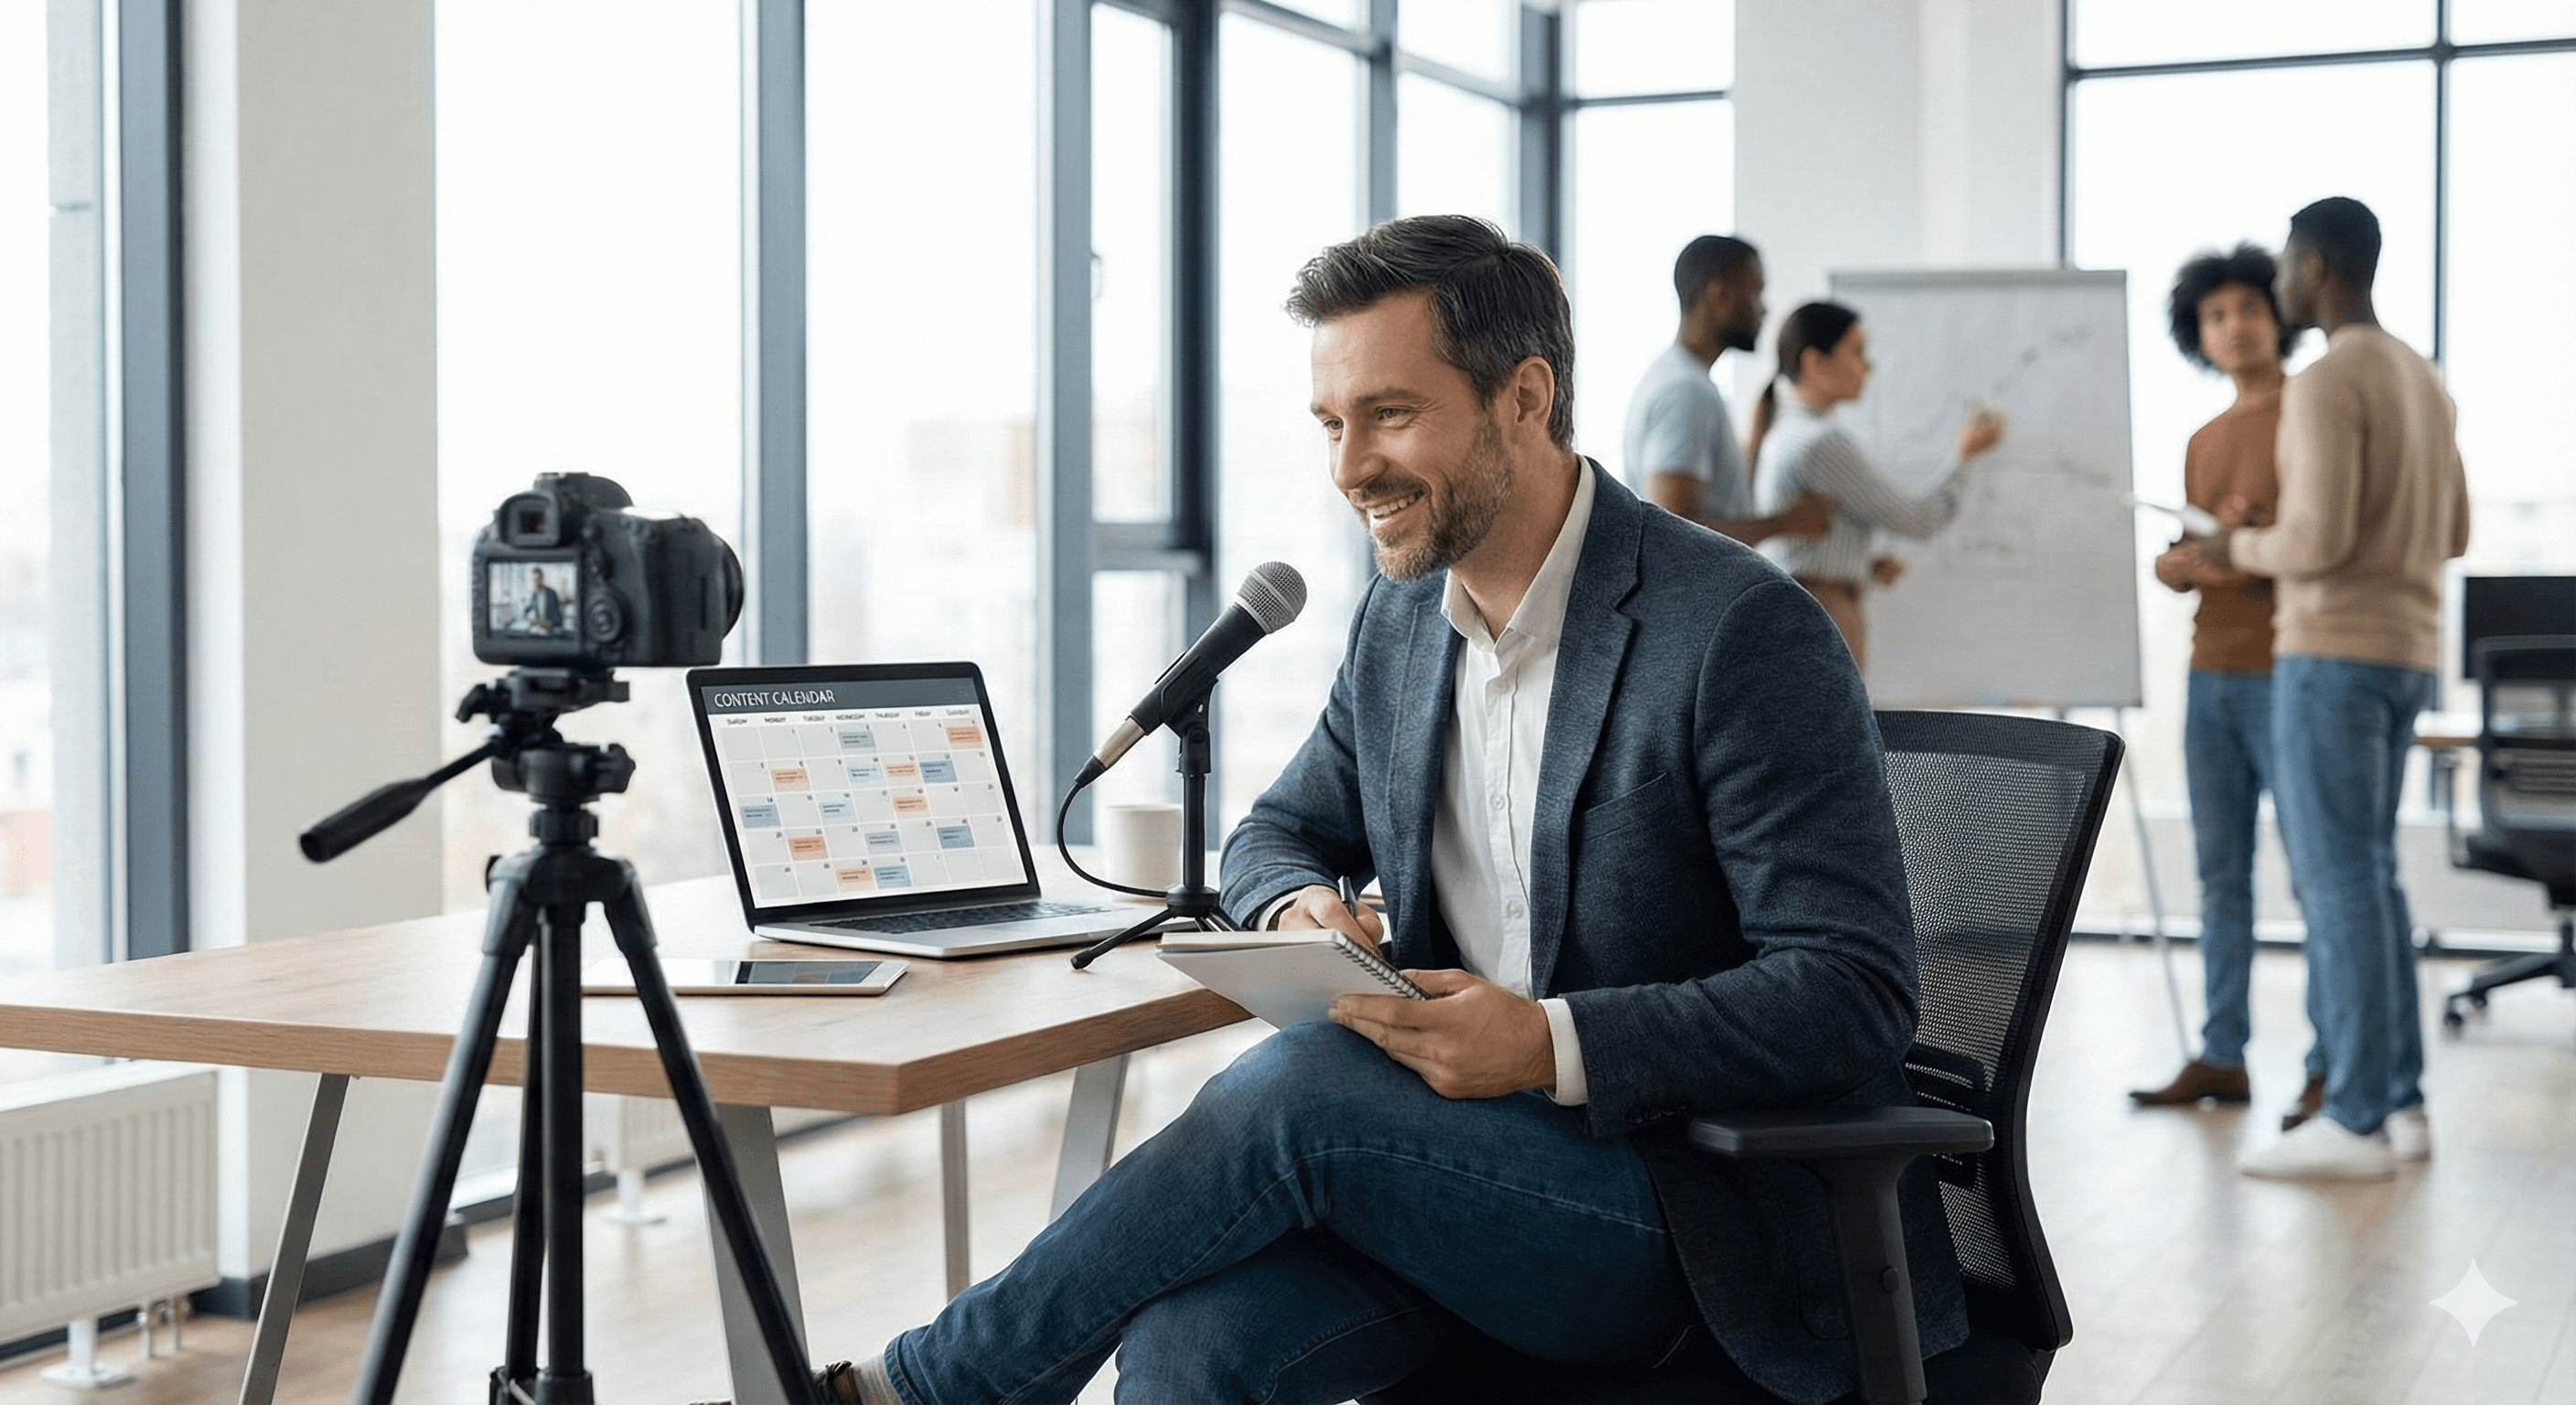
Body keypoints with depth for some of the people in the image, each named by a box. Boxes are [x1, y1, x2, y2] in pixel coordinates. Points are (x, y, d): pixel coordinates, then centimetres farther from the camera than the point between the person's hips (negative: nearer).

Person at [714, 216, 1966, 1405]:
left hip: (1713, 1217, -5)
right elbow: (1280, 831, 22)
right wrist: (1300, 906, -4)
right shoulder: (1402, 620, 9)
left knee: (1304, 1084, -27)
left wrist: (1554, 1046, -29)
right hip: (1471, 1159, 5)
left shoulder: (1742, 634, -15)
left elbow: (1855, 994, -18)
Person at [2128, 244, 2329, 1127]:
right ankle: (2221, 1056, 11)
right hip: (2211, 678, 7)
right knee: (2221, 871, 7)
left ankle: (2330, 1068, -2)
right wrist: (2185, 563, -3)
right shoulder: (2203, 443, 19)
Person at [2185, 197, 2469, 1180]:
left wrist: (2240, 549, -1)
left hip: (2332, 654, -9)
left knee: (2335, 881, -8)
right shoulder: (2421, 383, 16)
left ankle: (2353, 1121, -7)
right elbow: (2450, 535, 21)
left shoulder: (2324, 384, -14)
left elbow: (2318, 540, -22)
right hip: (2406, 654, 9)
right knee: (2368, 874, 13)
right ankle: (2400, 1101, 13)